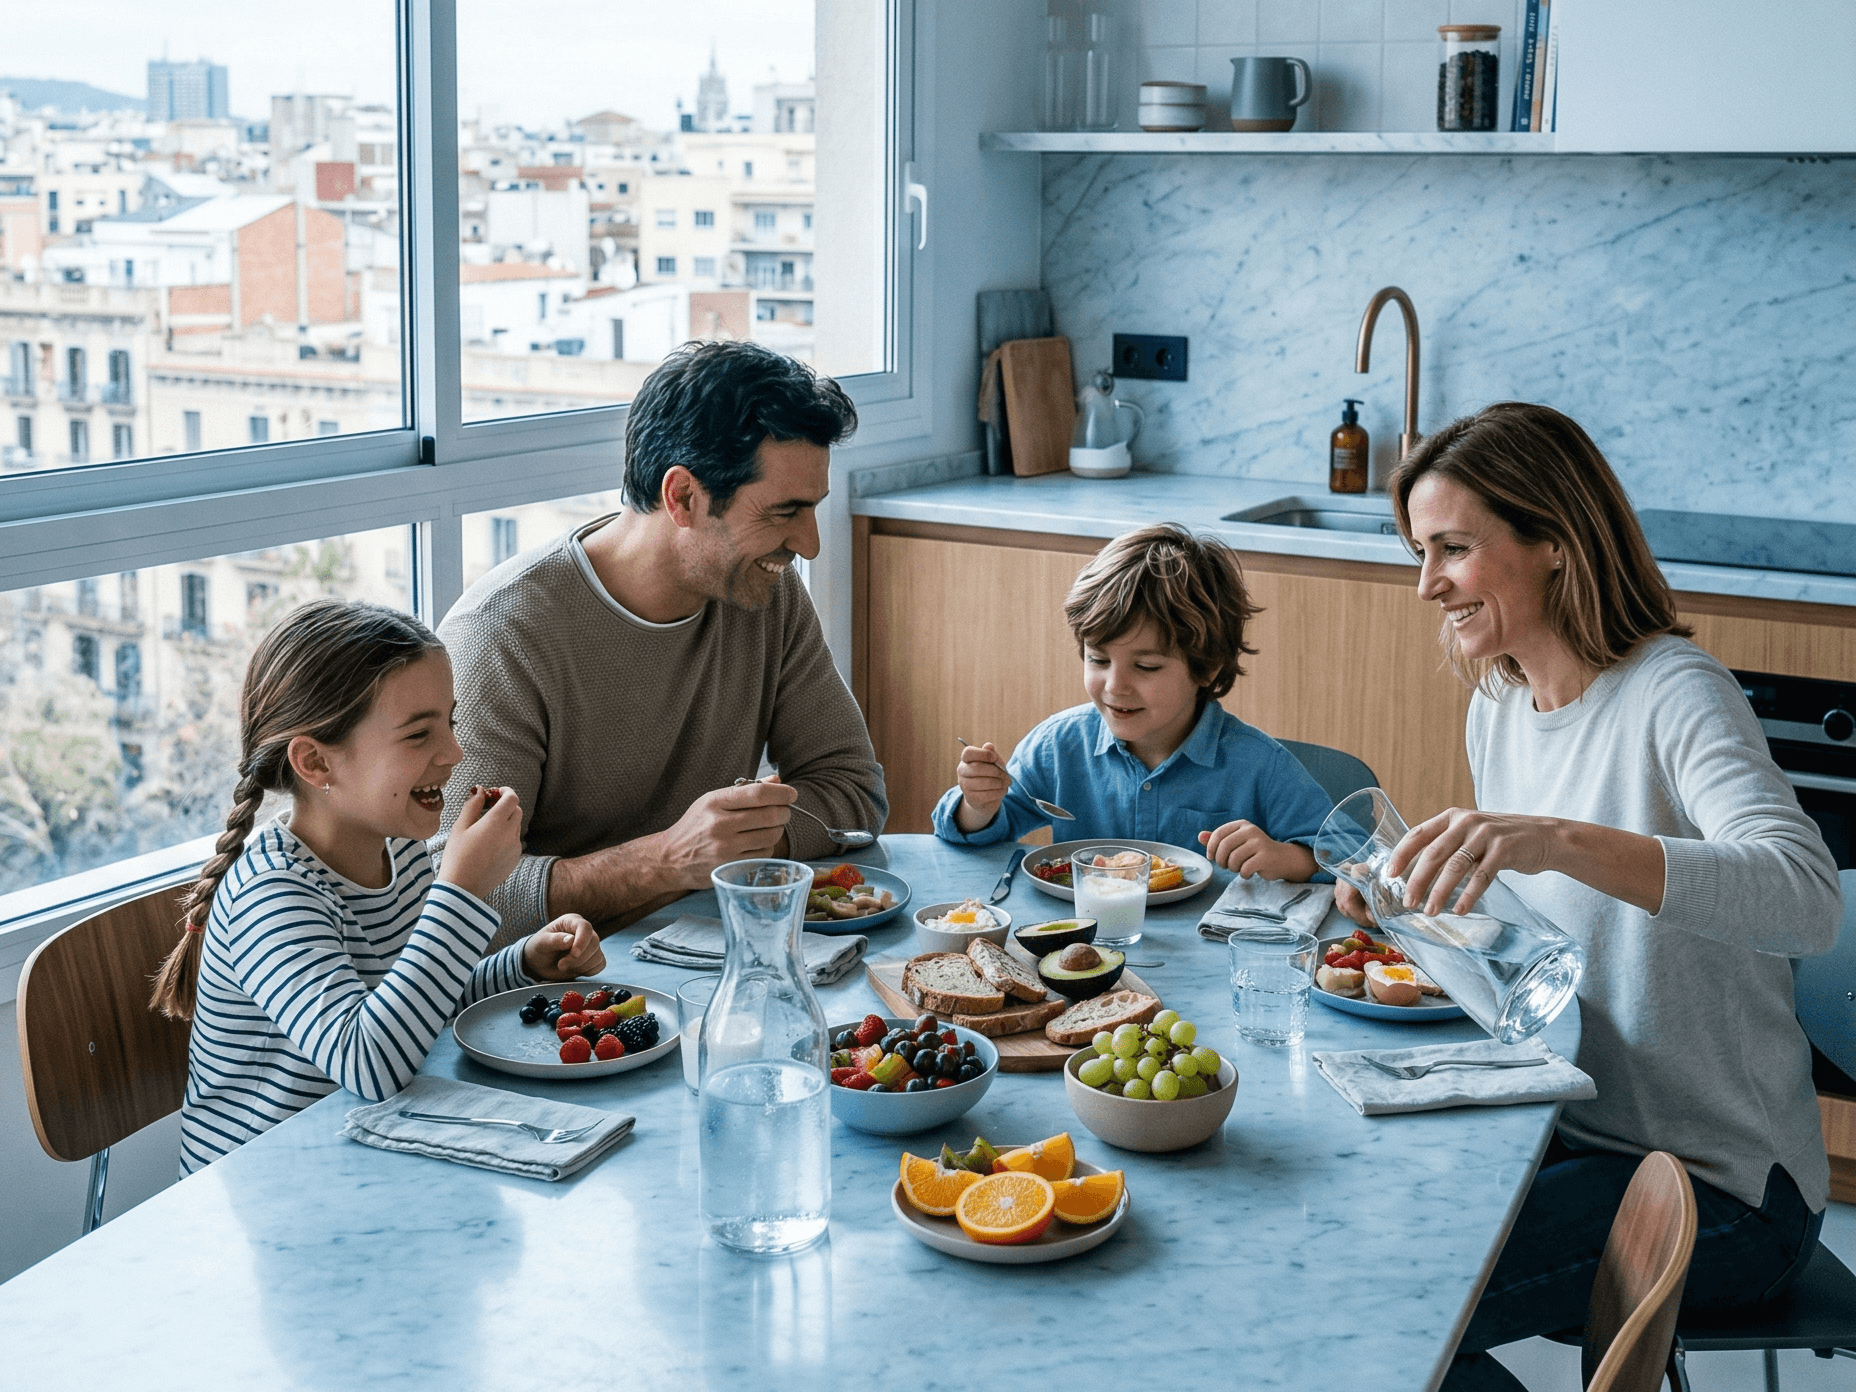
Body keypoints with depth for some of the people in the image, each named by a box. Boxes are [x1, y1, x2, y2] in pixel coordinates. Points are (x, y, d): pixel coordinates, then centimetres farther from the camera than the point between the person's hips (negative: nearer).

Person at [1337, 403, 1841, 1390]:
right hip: (1571, 1129, 7)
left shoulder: (1674, 696, -19)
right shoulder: (1497, 709, 6)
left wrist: (1562, 840, -50)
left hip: (1722, 1187, -7)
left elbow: (1806, 899, -37)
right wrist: (1411, 904, -2)